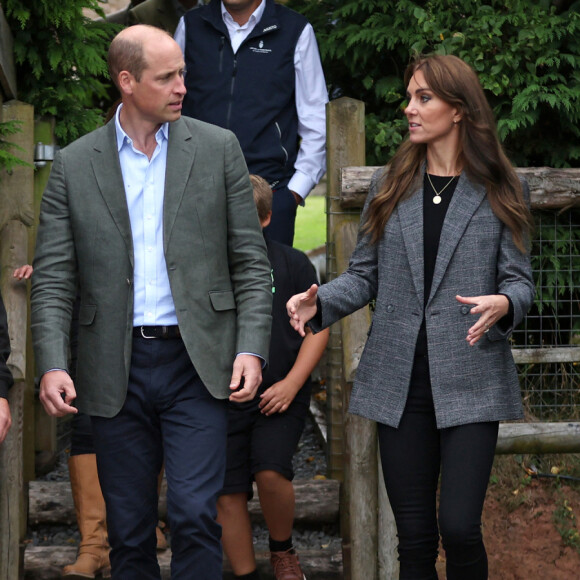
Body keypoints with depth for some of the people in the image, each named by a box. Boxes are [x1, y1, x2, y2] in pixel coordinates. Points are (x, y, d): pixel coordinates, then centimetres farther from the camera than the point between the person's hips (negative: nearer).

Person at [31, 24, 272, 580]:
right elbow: (52, 281, 2)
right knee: (128, 530, 8)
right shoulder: (73, 165, 4)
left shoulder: (217, 148, 4)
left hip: (196, 365, -1)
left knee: (195, 514, -11)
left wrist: (251, 349, -7)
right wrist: (51, 366, -11)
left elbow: (251, 262, 5)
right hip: (116, 371, 1)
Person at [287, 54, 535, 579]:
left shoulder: (501, 192, 4)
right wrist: (319, 303, -9)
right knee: (415, 537, 6)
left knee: (460, 528, -13)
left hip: (469, 380, -3)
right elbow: (364, 275, 11)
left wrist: (502, 304, -21)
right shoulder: (390, 187, 12)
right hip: (400, 381, 3)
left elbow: (520, 280, 3)